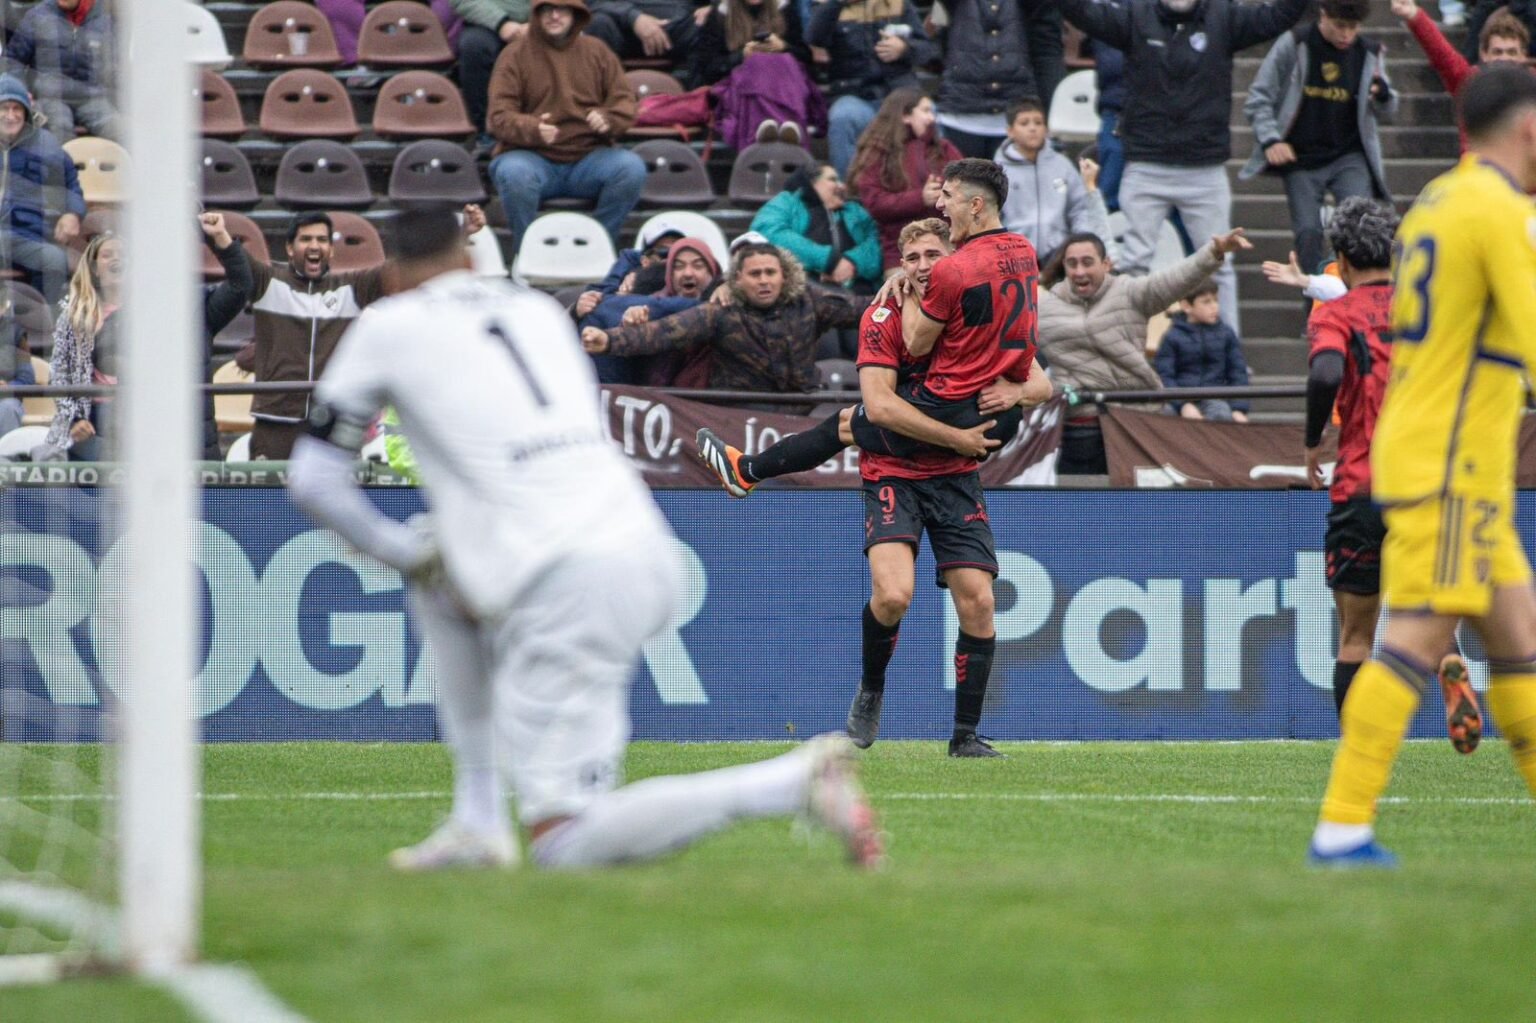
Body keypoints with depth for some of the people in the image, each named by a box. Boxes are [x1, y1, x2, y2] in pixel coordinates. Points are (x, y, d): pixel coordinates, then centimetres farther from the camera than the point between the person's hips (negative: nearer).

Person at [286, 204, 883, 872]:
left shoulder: (389, 327, 8)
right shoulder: (539, 311, 24)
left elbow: (313, 479, 8)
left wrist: (400, 550, 20)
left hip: (563, 590, -7)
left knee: (563, 841, -7)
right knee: (436, 572, 31)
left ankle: (794, 782, -21)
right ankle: (478, 825, 23)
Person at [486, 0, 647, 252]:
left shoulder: (597, 52, 11)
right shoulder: (515, 56, 3)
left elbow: (625, 103, 8)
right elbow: (500, 117, -5)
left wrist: (608, 119, -17)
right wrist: (533, 129, -28)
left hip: (589, 158, 2)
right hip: (534, 157, -2)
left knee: (632, 168, -27)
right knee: (513, 172, -37)